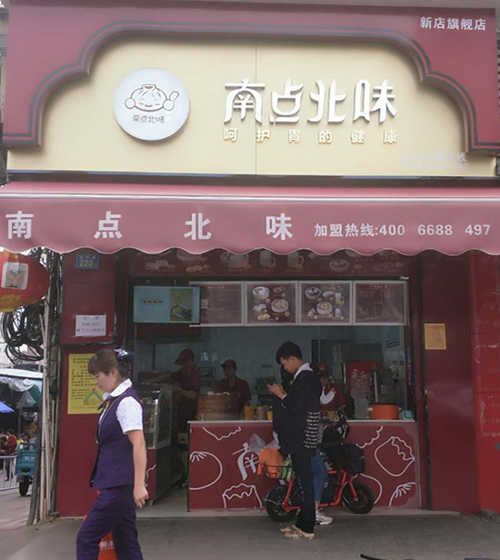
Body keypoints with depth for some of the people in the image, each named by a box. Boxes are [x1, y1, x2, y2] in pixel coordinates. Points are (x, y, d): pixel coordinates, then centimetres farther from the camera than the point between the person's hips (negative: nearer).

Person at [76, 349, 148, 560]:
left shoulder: (127, 402, -15)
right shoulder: (111, 401, 14)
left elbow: (139, 444, -21)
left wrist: (139, 485, -23)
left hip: (120, 485, -9)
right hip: (114, 484, 9)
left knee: (87, 538, -2)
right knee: (125, 542, 12)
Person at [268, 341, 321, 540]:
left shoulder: (304, 378, -16)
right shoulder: (309, 377, 15)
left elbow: (296, 408, -21)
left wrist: (281, 394, -8)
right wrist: (283, 394, 13)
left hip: (302, 439, -10)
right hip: (301, 439, 10)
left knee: (305, 481, -3)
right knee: (304, 481, 15)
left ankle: (307, 528, 4)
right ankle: (303, 522, 24)